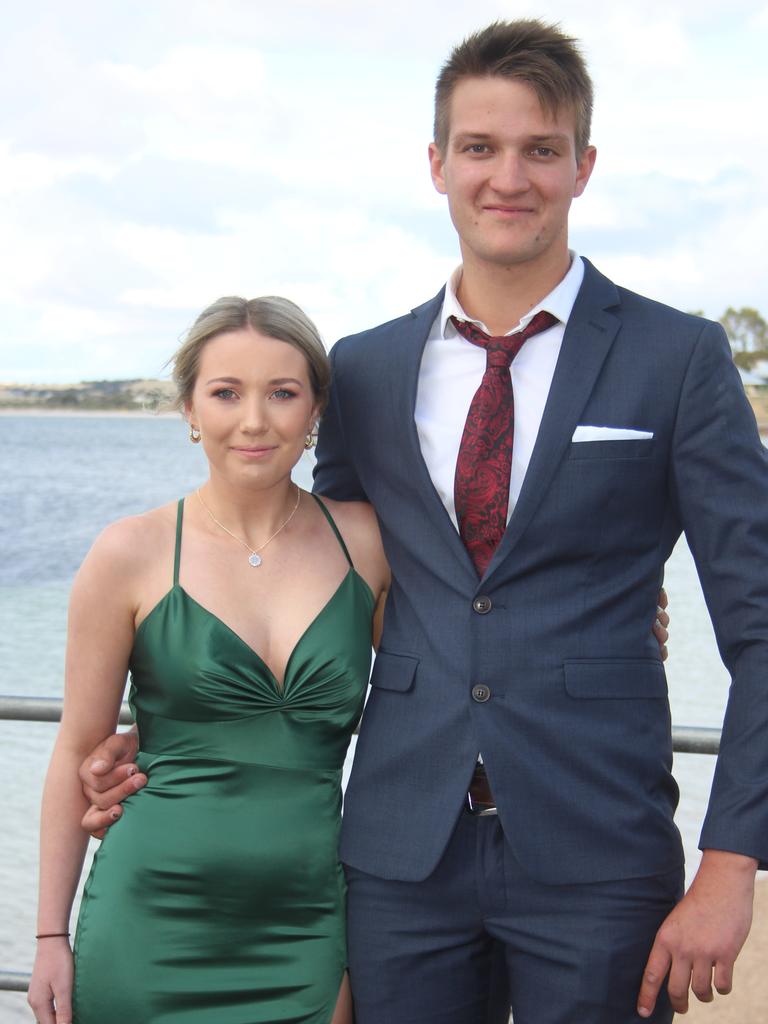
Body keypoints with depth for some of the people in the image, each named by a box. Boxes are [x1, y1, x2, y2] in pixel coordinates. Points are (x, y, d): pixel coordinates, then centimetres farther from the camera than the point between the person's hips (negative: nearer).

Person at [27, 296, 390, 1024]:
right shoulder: (132, 554, -5)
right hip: (153, 923, -2)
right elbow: (79, 748, 1)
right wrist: (51, 936, 2)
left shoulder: (365, 540, 1)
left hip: (307, 927, 2)